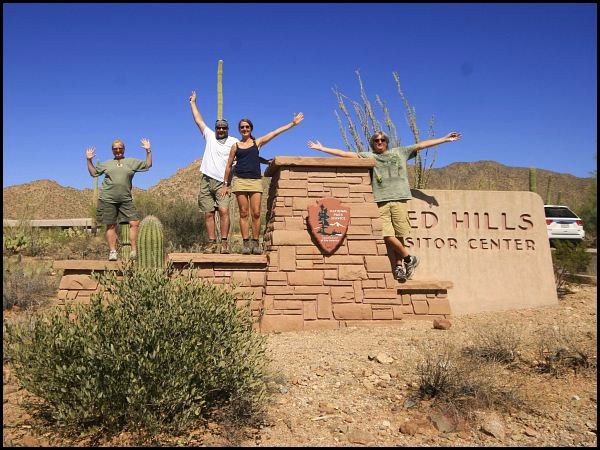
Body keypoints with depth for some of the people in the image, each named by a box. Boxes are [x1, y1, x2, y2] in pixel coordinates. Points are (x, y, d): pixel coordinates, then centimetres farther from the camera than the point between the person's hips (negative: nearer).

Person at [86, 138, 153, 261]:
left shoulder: (132, 162, 13)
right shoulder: (107, 163, 17)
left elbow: (148, 165, 11)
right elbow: (93, 172, 22)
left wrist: (148, 150, 4)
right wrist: (89, 160, 13)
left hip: (126, 200, 0)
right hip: (108, 199, 1)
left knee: (134, 223, -12)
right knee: (111, 225, 2)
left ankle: (134, 251, -7)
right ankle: (112, 252, 8)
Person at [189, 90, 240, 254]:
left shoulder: (234, 142, 7)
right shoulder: (210, 136, 15)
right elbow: (199, 120, 20)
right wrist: (192, 103, 24)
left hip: (222, 182, -3)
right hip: (206, 180, 3)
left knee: (224, 210, -17)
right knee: (208, 214, 2)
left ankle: (224, 242, -12)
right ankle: (212, 243, 6)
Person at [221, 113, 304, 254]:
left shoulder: (257, 142, 13)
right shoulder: (235, 146, 12)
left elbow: (276, 132, 11)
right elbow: (229, 166, 15)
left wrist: (292, 123, 9)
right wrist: (225, 184, 12)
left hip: (256, 181, 0)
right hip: (240, 180, 0)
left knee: (256, 213, -6)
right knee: (243, 213, -2)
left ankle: (255, 243, 0)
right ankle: (246, 243, 0)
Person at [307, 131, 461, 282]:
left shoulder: (399, 152, 20)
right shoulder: (368, 156, 17)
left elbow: (421, 145, 20)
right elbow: (344, 154, 13)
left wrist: (445, 139, 20)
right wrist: (322, 148, 9)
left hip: (399, 199, 0)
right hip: (381, 201, 0)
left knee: (398, 235, -5)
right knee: (387, 236, -11)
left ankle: (398, 267, 10)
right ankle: (409, 259, 8)